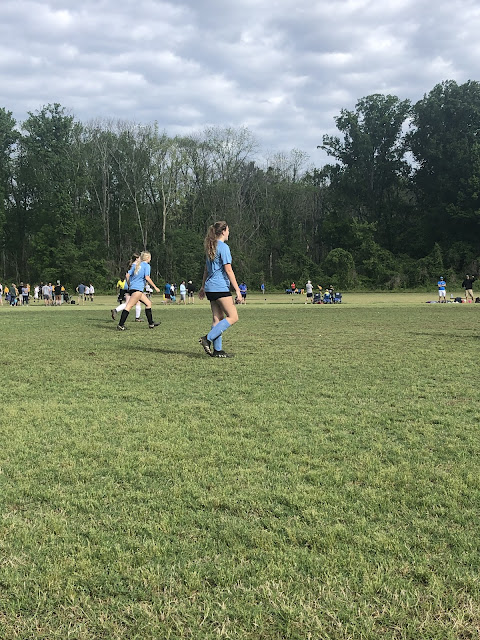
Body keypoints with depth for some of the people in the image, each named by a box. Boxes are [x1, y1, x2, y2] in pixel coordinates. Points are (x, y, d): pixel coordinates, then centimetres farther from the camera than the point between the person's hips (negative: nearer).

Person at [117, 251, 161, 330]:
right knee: (129, 306, -13)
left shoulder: (136, 264, 18)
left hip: (132, 288, 9)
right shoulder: (146, 265, -2)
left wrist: (129, 286, 23)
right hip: (137, 288, -9)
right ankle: (120, 325, -18)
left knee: (148, 303, 17)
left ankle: (151, 324, 19)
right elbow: (147, 278, -13)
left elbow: (128, 275, 14)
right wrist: (155, 287, -6)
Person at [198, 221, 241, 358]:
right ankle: (208, 338, -14)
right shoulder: (223, 247, -10)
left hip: (210, 287, 9)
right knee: (233, 317, -6)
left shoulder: (211, 247, 17)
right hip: (220, 287, -9)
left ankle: (217, 350, 7)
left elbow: (206, 269, 23)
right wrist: (237, 290, -11)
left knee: (218, 318, 9)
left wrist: (203, 287, 30)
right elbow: (228, 270, -13)